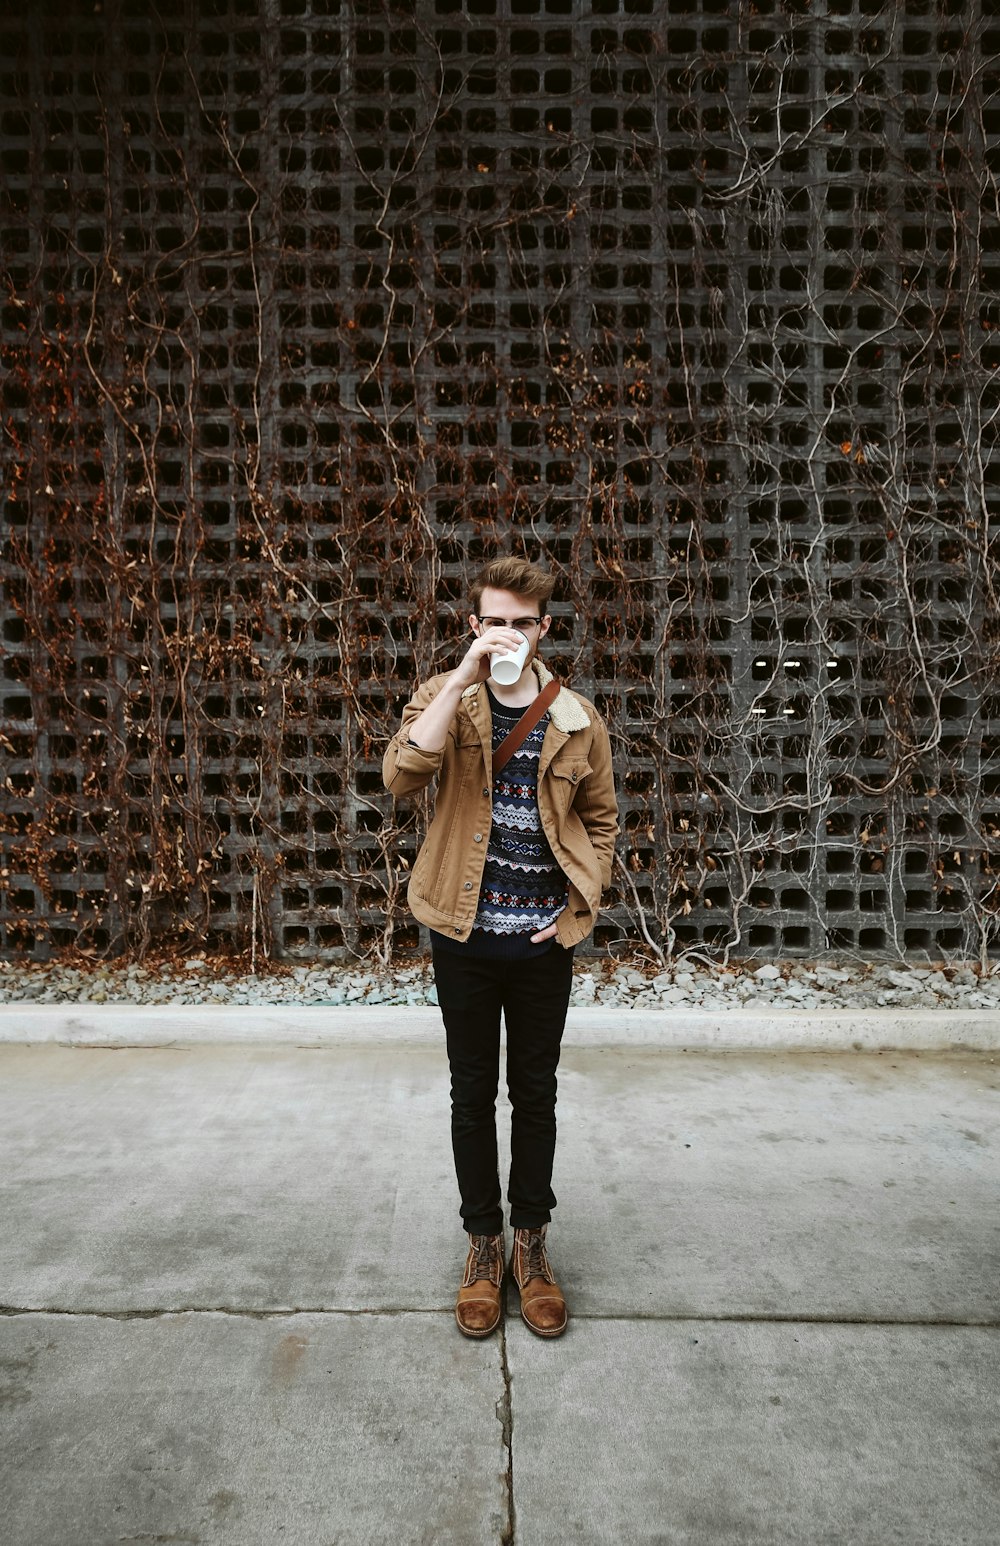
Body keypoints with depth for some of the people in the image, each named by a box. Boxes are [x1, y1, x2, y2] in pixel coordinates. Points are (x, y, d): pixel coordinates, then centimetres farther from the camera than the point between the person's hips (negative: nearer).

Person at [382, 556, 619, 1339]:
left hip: (543, 942, 1)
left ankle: (531, 1242, 33)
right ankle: (484, 1243, 31)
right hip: (465, 936, -1)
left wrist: (580, 906, -2)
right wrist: (465, 676, -28)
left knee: (535, 1094, 14)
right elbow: (401, 775, -24)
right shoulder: (445, 699, -4)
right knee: (473, 1093, 12)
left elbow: (602, 821, 10)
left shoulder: (579, 719, 0)